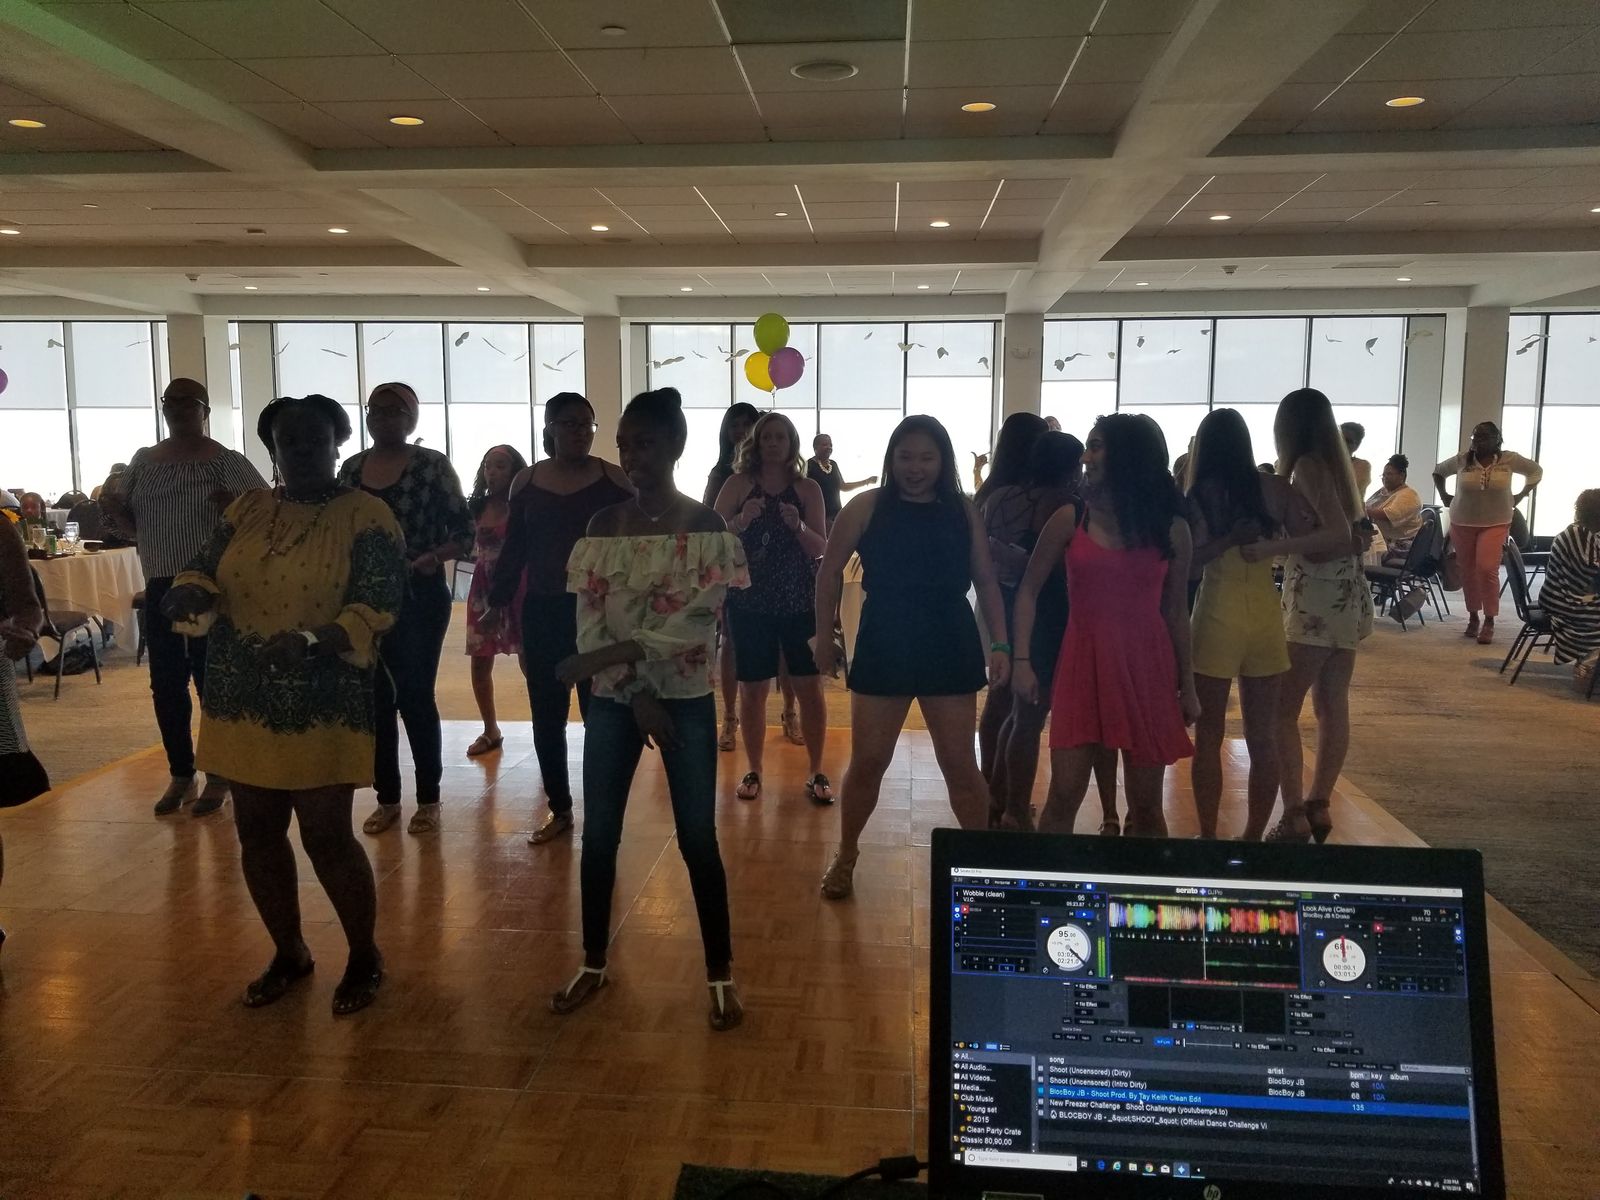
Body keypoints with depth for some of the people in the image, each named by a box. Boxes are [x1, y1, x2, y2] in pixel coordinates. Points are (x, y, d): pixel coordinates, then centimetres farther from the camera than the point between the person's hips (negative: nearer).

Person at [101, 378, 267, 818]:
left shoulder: (227, 462, -6)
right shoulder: (143, 461, 9)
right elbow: (132, 527, 15)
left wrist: (235, 507, -29)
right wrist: (113, 510, -6)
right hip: (160, 588, 5)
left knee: (213, 681, 2)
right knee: (166, 685, 9)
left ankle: (218, 777, 14)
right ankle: (180, 776, 21)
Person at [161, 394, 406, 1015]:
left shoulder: (366, 515, -8)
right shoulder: (246, 510, 9)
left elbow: (378, 606, -15)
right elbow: (204, 571, 11)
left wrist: (313, 641, -31)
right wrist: (190, 594, -14)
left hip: (322, 707, -6)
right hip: (243, 702, 6)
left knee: (327, 836, -2)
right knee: (257, 833, 13)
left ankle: (365, 955, 21)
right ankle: (289, 952, 33)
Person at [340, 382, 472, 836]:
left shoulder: (432, 465, -6)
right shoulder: (351, 468, 8)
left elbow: (464, 530, -8)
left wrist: (434, 556, -24)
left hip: (420, 596, -4)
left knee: (416, 697, 0)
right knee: (375, 698, 8)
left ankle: (428, 800, 13)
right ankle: (387, 798, 20)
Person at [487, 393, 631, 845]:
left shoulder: (616, 480, -3)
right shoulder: (525, 481, 5)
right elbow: (513, 549, 9)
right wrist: (498, 602, 4)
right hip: (542, 612, 3)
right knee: (546, 715, 8)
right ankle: (558, 808, 21)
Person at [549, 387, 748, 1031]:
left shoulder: (706, 527, -7)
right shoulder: (603, 525, 3)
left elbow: (694, 622, -16)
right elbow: (589, 620, -3)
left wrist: (605, 658, -22)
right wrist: (637, 693, -14)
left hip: (687, 700, -3)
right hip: (613, 700, 3)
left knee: (698, 839, 2)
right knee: (598, 835, 10)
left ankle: (720, 974, 17)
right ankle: (593, 964, 28)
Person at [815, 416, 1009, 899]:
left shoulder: (963, 511, 2)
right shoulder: (867, 507, -3)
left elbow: (986, 581, 6)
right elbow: (830, 572, 3)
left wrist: (1000, 645, -1)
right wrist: (824, 636, 2)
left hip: (950, 651, 1)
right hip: (883, 650, -1)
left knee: (959, 764, 7)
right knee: (867, 762, 8)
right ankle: (845, 857, 29)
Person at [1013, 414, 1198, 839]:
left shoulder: (1171, 529, 3)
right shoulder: (1069, 520, 0)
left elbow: (1176, 611, 9)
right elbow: (1029, 589, 5)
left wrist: (1187, 684, 9)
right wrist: (1022, 660, -4)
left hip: (1148, 667, 1)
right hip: (1083, 662, -1)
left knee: (1146, 806, 8)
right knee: (1064, 795, -3)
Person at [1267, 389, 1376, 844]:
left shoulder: (1307, 465, -12)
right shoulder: (1335, 463, 13)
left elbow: (1338, 536, -23)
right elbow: (1351, 533, 16)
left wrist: (1269, 548, -29)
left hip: (1318, 603, -9)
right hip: (1347, 599, 9)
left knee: (1281, 710, -5)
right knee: (1332, 708, 11)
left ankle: (1295, 816, -4)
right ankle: (1318, 806, 19)